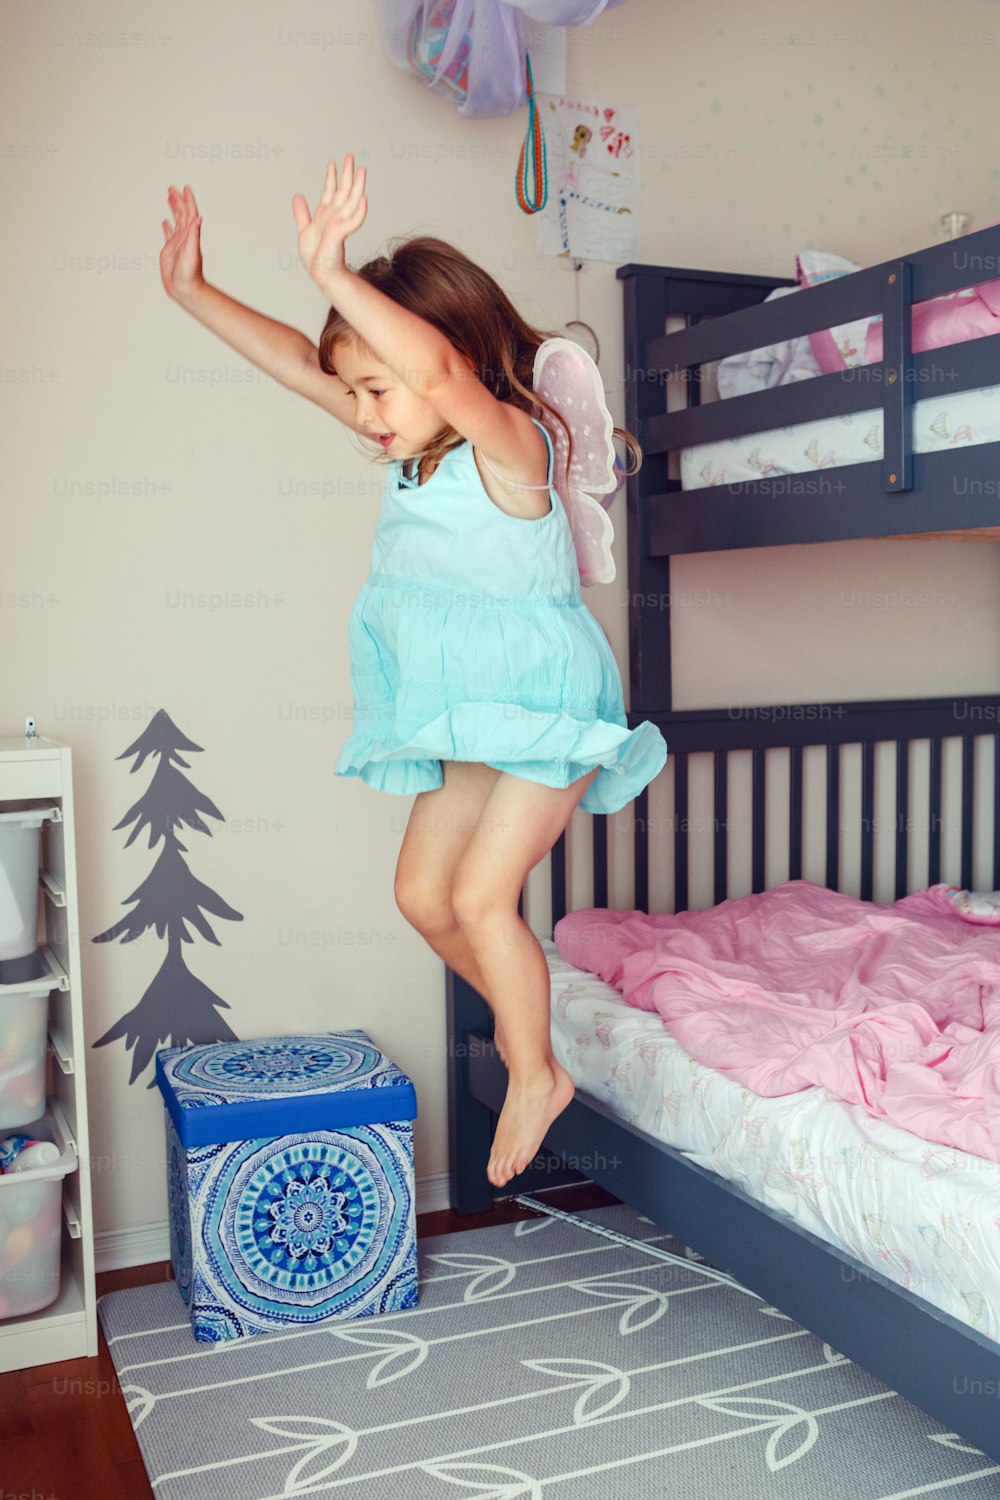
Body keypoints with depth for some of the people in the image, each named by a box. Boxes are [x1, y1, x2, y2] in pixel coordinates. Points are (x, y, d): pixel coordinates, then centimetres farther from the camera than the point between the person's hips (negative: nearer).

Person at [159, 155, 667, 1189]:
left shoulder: (510, 442, -18)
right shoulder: (412, 449, 6)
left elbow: (440, 371, -39)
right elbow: (298, 363, 8)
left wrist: (337, 277, -47)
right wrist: (193, 292, 5)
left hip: (545, 711, -9)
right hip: (466, 720, 9)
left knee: (479, 895, -10)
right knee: (422, 893, 10)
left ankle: (536, 1074, 12)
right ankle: (518, 1014, 34)